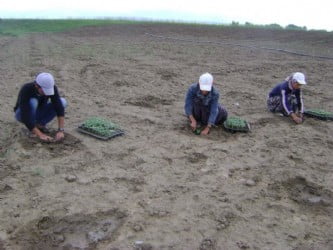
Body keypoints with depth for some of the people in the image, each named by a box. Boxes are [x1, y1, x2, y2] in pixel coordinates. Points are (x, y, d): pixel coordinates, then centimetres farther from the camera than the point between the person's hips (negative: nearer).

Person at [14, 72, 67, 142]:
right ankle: (32, 130, -12)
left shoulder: (51, 87, -24)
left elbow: (59, 108, -29)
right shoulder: (26, 90, -35)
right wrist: (40, 134, -42)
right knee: (32, 102, -38)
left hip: (37, 113, 4)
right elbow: (25, 116, -38)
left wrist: (60, 130, -40)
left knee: (63, 102, -20)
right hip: (22, 114, -3)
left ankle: (39, 124, -5)